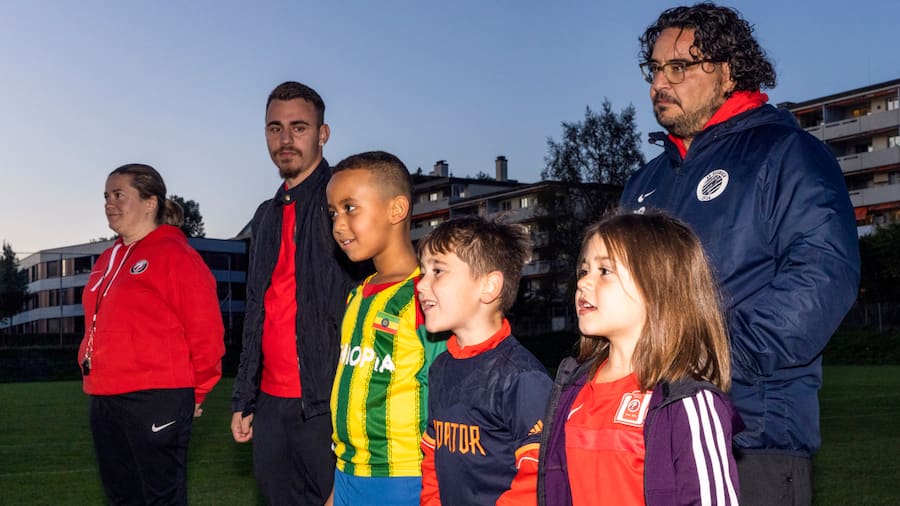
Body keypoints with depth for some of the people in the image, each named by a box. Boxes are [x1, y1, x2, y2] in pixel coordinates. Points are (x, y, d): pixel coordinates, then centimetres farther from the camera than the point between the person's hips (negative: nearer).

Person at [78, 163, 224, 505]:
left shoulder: (174, 255, -10)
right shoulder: (108, 261, 15)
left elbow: (206, 332, -12)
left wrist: (195, 393, -4)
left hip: (156, 400, -8)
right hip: (105, 403, 8)